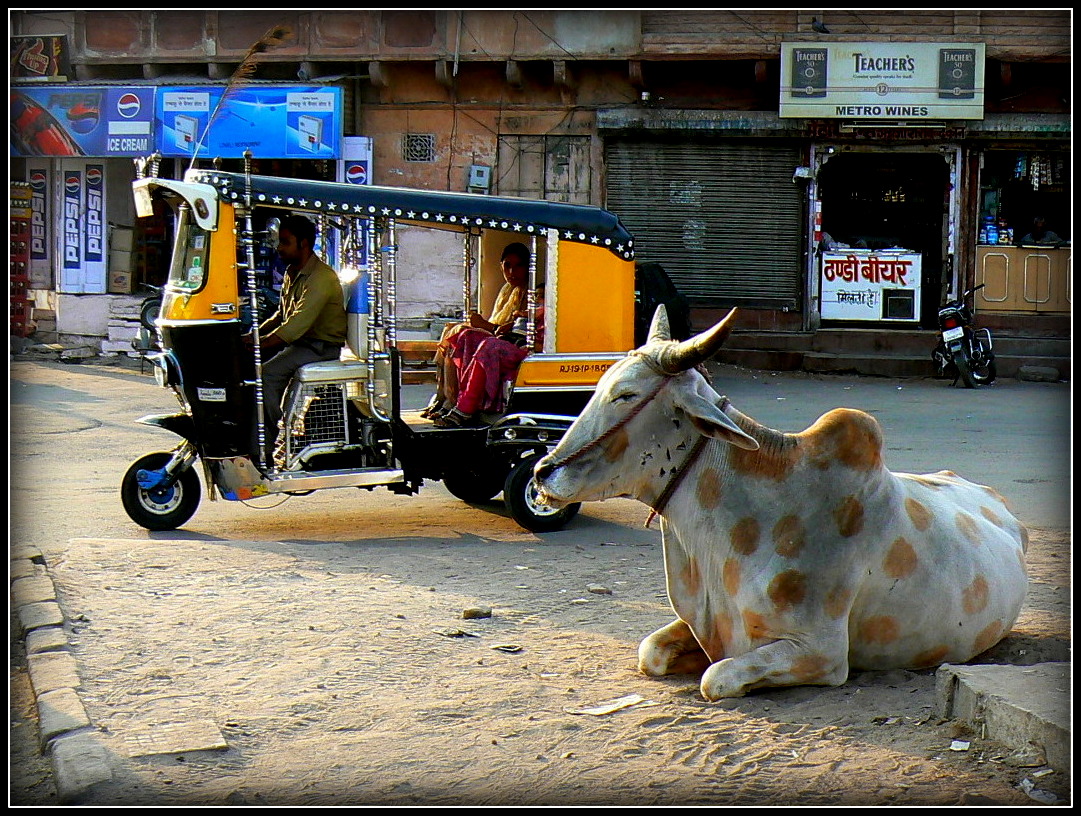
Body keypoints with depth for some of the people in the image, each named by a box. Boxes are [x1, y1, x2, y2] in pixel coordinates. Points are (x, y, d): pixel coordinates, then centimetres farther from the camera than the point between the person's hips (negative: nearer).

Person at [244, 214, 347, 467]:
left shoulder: (321, 278, -19)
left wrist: (258, 343, -29)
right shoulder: (292, 274, 14)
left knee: (266, 375, -25)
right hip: (296, 343, 10)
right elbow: (281, 316, 22)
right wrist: (252, 335, 6)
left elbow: (298, 324, -27)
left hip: (320, 347, -10)